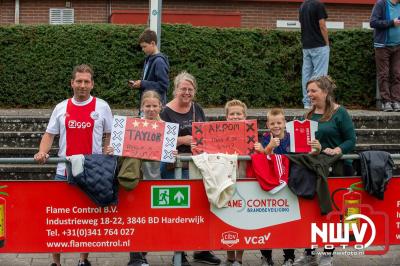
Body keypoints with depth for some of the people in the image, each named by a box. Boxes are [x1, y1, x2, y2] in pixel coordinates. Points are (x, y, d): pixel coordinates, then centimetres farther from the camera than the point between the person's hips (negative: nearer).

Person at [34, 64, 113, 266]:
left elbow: (110, 134, 9)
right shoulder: (61, 108, 7)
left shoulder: (102, 107, 3)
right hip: (64, 171, 1)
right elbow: (49, 134, 9)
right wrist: (42, 152, -9)